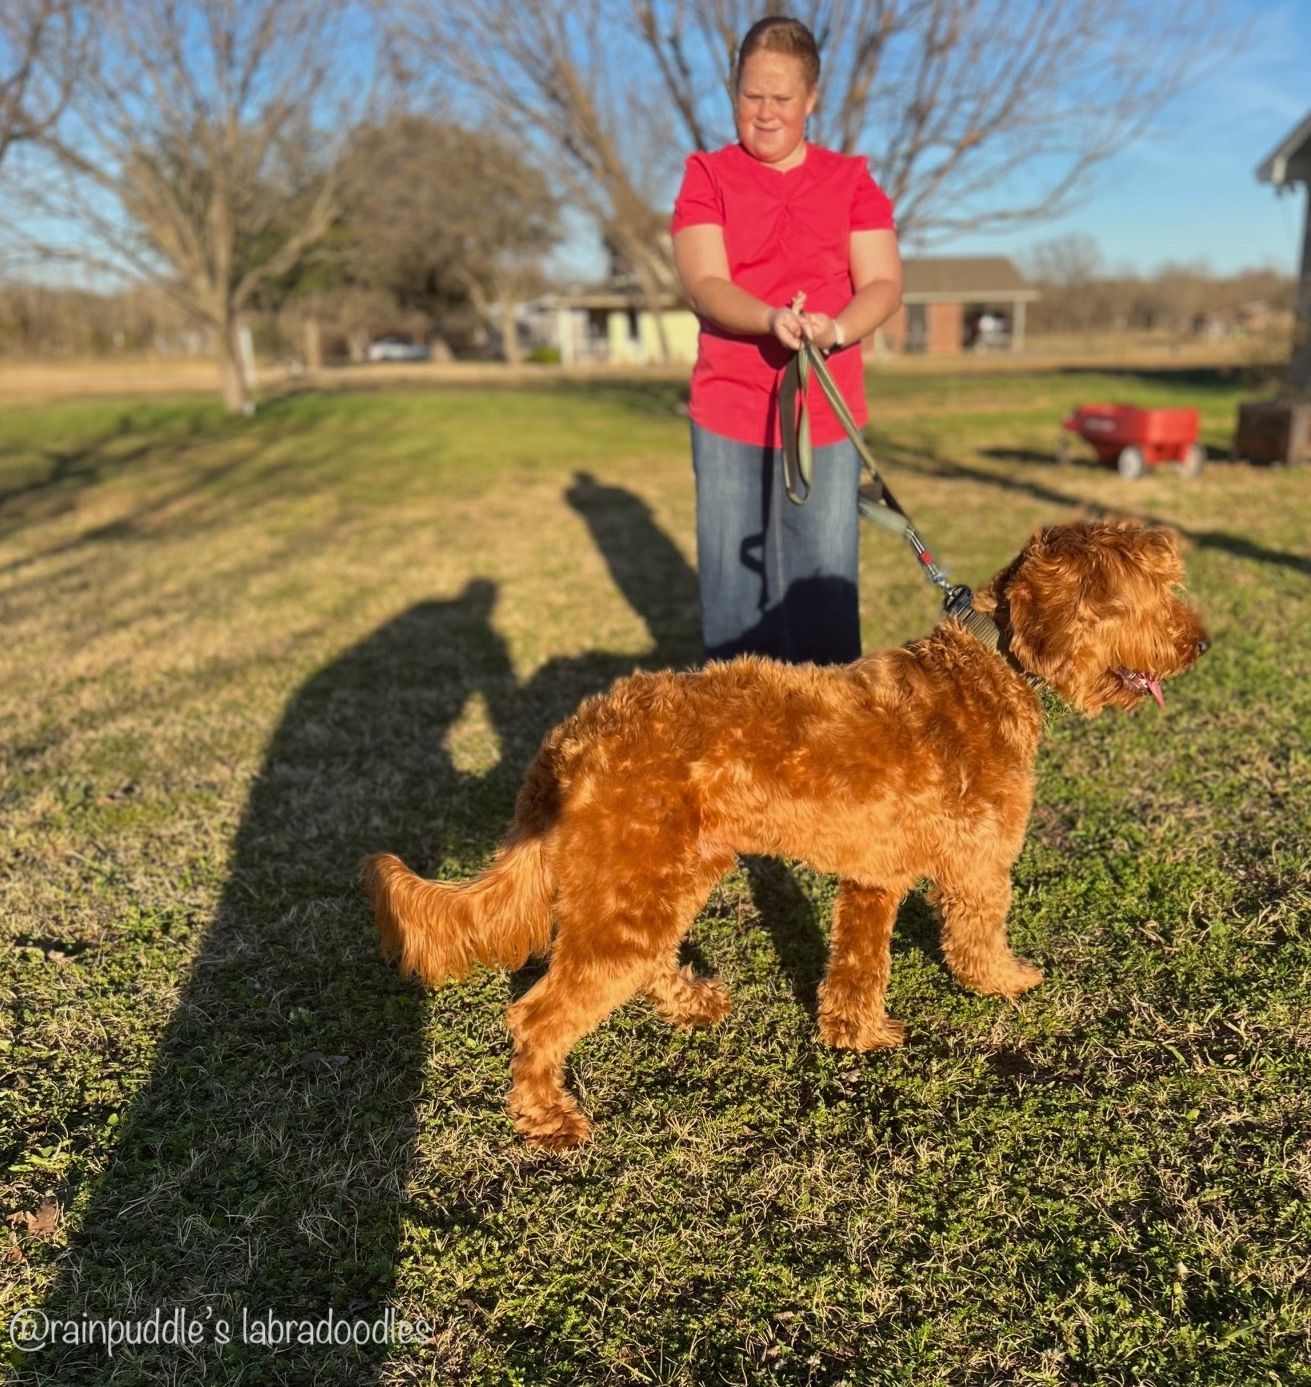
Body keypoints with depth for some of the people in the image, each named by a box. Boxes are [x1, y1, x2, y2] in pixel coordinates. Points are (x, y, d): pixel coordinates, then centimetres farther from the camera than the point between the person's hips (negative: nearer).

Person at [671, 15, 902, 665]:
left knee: (824, 589, 1)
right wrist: (772, 319, -29)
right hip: (727, 415, 0)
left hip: (826, 416, 1)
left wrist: (837, 329, -22)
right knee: (733, 586, 5)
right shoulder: (707, 176, 6)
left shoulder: (851, 180, 9)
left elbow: (884, 284, 0)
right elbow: (704, 285, -8)